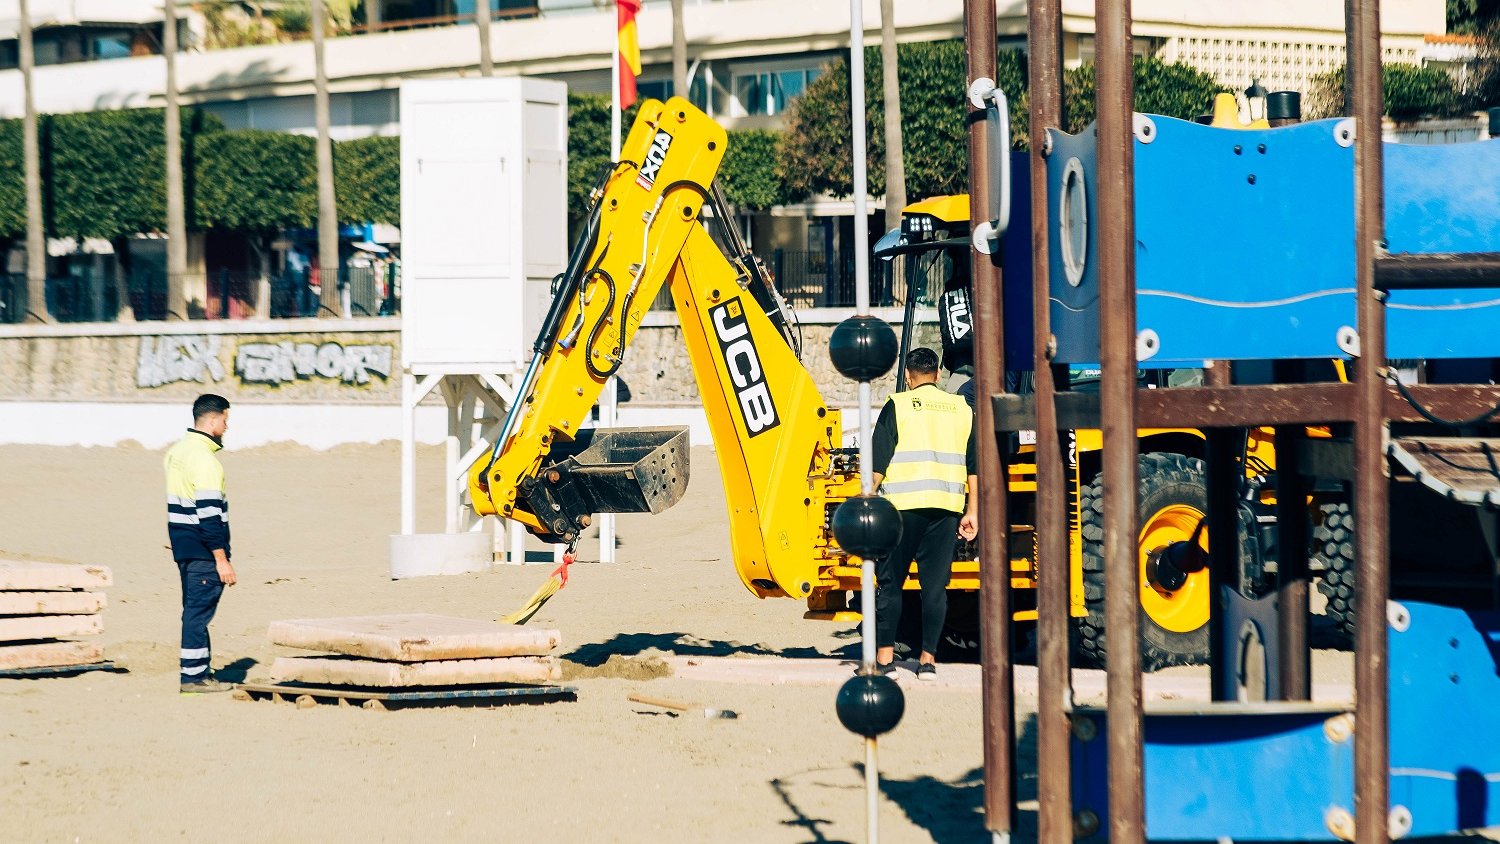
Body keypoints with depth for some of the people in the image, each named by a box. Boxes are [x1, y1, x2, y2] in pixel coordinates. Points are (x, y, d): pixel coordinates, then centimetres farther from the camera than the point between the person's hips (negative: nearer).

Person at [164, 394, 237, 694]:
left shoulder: (176, 452, 13)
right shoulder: (203, 458, -18)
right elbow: (208, 513, -21)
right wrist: (222, 559, -20)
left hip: (182, 545, 10)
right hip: (202, 549, -10)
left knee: (194, 610, 14)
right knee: (199, 611, -6)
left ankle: (199, 672, 20)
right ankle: (193, 675, -4)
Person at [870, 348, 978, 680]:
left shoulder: (898, 406, 0)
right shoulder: (961, 409, 12)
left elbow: (878, 463, -5)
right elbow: (975, 468, 10)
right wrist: (972, 512, 13)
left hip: (903, 504, -3)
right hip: (946, 507, 3)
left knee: (890, 581, 5)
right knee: (935, 584, 4)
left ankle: (884, 655, 4)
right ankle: (928, 659, 2)